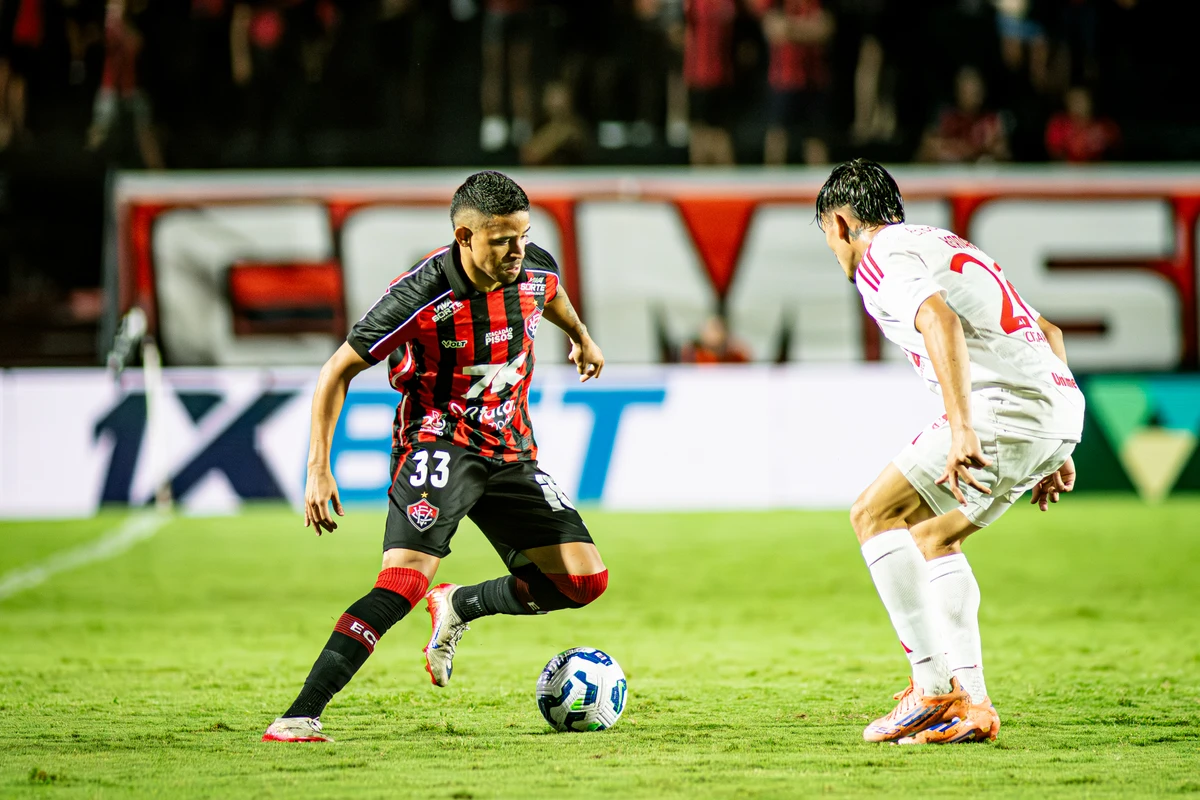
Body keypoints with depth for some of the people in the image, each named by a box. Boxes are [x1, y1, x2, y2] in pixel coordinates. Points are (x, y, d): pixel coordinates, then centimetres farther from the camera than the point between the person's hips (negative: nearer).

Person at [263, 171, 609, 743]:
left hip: (510, 451, 6)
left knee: (584, 580, -3)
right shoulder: (419, 296, -22)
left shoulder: (536, 269, -6)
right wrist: (319, 468, -18)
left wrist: (580, 336, 43)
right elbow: (338, 370, -12)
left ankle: (457, 608, 23)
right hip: (439, 443, -6)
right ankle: (303, 715, -29)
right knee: (406, 579, -28)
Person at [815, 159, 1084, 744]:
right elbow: (1047, 333, 31)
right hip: (1061, 403, 9)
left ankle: (934, 686, -10)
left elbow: (940, 320, -22)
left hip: (1008, 404, -9)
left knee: (876, 514, -3)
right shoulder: (943, 244, 30)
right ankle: (971, 706, 12)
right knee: (933, 537, 21)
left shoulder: (879, 258, 0)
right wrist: (1055, 453, 31)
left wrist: (961, 429, -30)